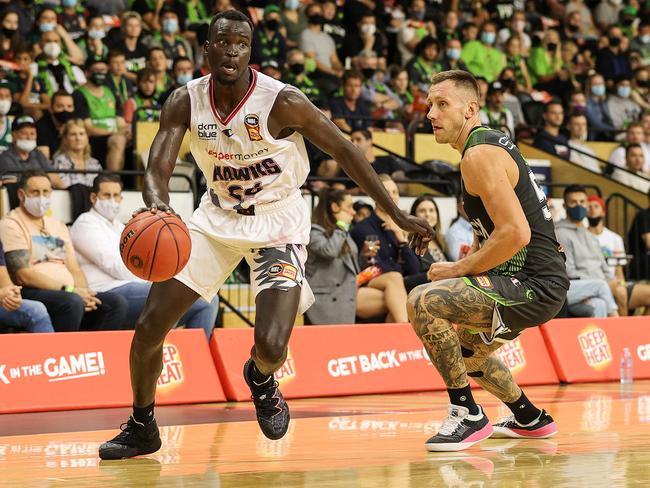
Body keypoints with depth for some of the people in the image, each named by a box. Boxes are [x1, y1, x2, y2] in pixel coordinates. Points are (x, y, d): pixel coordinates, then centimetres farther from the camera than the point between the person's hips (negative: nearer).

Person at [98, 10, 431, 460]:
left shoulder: (282, 101, -23)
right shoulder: (186, 101, -13)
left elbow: (344, 151, -14)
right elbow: (157, 169, -18)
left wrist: (398, 215, -14)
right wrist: (157, 204, -44)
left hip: (278, 223, -3)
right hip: (219, 216, 3)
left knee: (270, 346, -19)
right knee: (149, 325, -5)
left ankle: (261, 379, 22)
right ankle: (141, 427, 19)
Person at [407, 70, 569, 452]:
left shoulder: (479, 155, -16)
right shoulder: (494, 142, 16)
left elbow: (516, 233, -26)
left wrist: (460, 270, -15)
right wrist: (466, 265, 13)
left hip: (533, 287, -11)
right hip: (536, 281, 11)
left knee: (424, 302, -24)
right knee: (463, 345, 32)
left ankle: (468, 416, -16)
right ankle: (530, 419, 42)